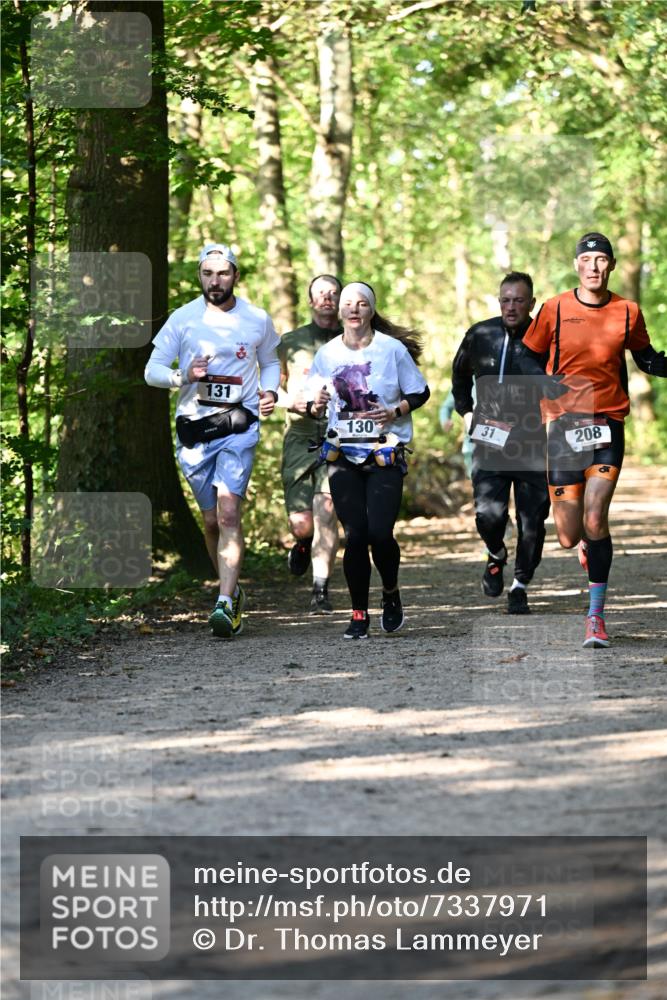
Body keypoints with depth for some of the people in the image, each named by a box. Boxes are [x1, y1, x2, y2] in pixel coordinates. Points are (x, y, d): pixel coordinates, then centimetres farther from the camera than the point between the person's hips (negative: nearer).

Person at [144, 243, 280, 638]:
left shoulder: (258, 320, 5)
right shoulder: (183, 318, 2)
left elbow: (271, 362, 22)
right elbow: (153, 370, 3)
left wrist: (270, 391, 1)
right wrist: (183, 376, -17)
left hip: (239, 426, -1)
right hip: (194, 428, 1)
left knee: (228, 512, -18)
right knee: (212, 520, 8)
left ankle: (225, 603, -23)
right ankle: (234, 592, 29)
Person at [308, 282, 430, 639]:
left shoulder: (393, 349, -2)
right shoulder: (327, 354, 6)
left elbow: (420, 394, 5)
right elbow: (314, 405, 13)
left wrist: (394, 412, -12)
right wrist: (317, 406, -11)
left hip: (385, 454, -2)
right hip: (344, 455, 2)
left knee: (379, 532, -13)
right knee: (355, 533, -6)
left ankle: (391, 593, 16)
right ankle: (359, 614, 5)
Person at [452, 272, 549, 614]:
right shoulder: (480, 336, 4)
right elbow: (460, 374, 23)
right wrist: (465, 411, 15)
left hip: (534, 445, -1)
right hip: (490, 441, 1)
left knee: (532, 521, 0)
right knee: (488, 514, -11)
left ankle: (520, 586, 18)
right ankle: (496, 556, 22)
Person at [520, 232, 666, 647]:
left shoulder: (628, 312, 4)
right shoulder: (555, 309, 0)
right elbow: (529, 358, 10)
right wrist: (550, 386, -9)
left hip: (608, 425, 0)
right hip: (564, 424, 0)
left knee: (595, 520, -17)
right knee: (569, 538, -1)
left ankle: (596, 616, -6)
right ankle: (586, 544, 39)